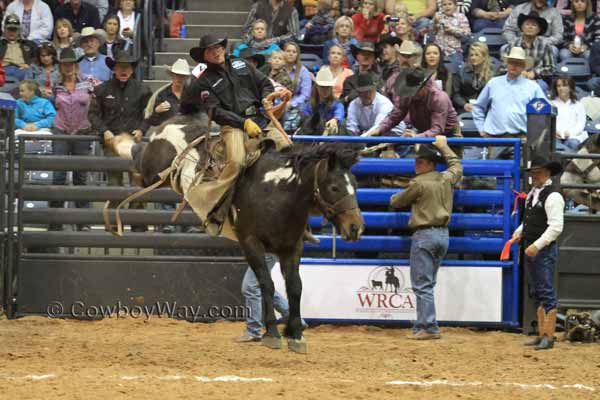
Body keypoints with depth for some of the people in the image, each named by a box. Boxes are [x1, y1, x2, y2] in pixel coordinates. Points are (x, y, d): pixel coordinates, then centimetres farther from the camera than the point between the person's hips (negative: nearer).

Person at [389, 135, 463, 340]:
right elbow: (456, 165, 31)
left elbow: (396, 202, 3)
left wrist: (395, 198, 26)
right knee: (428, 284, 13)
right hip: (443, 234, 8)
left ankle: (429, 327, -12)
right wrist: (443, 147, 41)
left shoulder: (418, 184, -12)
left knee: (422, 285, -7)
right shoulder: (447, 179, 7)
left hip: (424, 234, -8)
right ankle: (423, 326, 11)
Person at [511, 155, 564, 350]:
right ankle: (541, 335, 20)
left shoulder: (552, 196, -14)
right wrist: (518, 232, 8)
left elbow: (555, 227, -20)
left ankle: (548, 337, -7)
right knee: (537, 294, 14)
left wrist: (537, 246, -23)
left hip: (544, 251, -9)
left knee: (547, 293, -8)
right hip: (531, 249, 9)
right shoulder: (532, 193, 14)